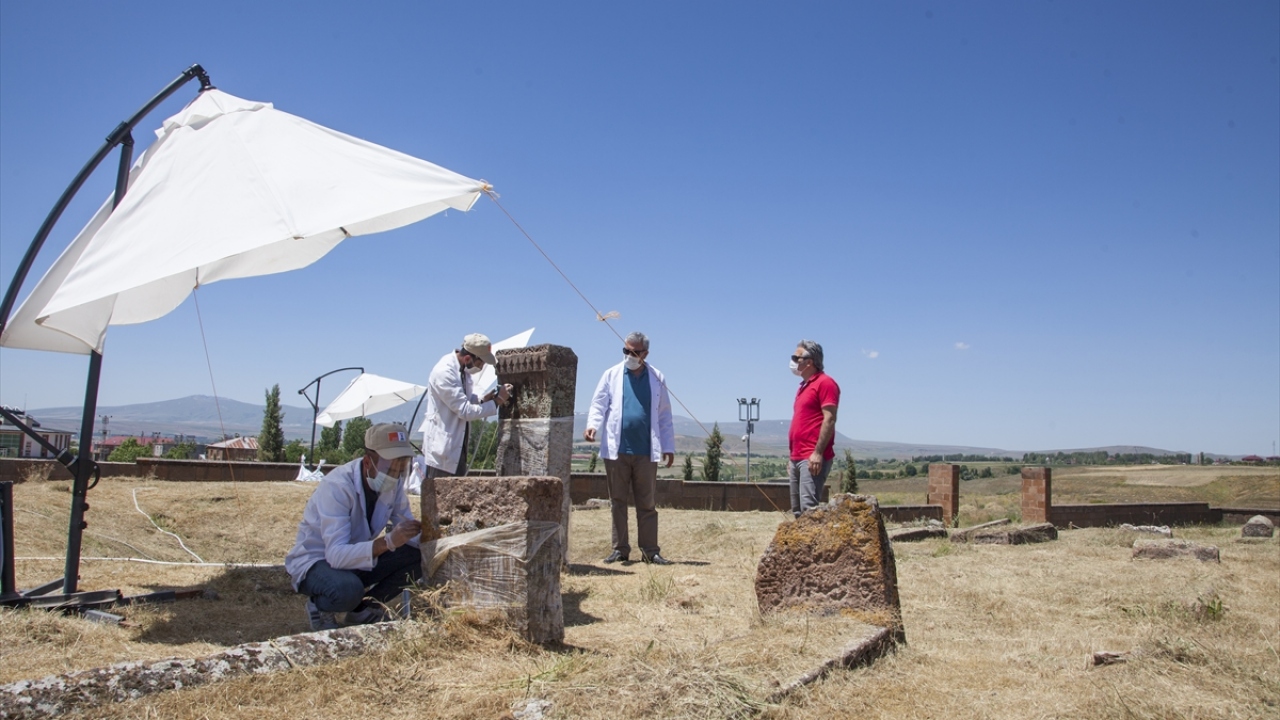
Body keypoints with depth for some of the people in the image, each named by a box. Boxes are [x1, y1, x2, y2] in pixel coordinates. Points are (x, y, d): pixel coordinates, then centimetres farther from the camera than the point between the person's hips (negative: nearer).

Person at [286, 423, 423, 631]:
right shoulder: (337, 486, -30)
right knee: (347, 589, -38)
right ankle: (320, 607, -2)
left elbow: (407, 531, -6)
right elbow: (336, 554, -37)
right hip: (314, 561, -6)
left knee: (417, 557, -16)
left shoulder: (394, 482, -10)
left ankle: (360, 609, 3)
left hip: (359, 556, 6)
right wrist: (388, 541, -51)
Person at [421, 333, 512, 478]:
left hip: (457, 447, 9)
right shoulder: (444, 372, -22)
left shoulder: (463, 369, 5)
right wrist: (496, 402, -15)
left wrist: (482, 400, -2)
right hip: (442, 448, -9)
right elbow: (465, 410, -22)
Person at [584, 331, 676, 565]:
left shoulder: (656, 379, 9)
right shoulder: (612, 375, 6)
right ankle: (620, 549, 13)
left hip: (646, 452, 0)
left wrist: (669, 446, 6)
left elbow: (664, 415, 10)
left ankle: (650, 550, 10)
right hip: (616, 449, 0)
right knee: (617, 501, 6)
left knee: (647, 503, 5)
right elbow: (599, 404, 1)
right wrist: (592, 424, -19)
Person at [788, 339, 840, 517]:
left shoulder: (825, 383, -7)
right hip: (798, 458, 10)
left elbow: (829, 419, -15)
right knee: (798, 509, 10)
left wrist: (818, 453, -21)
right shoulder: (804, 386, 21)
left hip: (813, 458, -10)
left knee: (809, 507, -14)